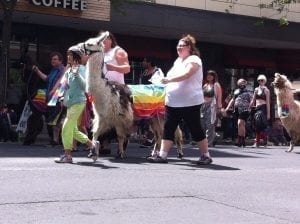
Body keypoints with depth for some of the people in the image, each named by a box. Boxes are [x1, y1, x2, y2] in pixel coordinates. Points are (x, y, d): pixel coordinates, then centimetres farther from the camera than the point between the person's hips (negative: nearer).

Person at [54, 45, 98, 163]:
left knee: (67, 127, -13)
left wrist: (77, 74, -30)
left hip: (78, 102, -9)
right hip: (70, 103, 9)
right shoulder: (68, 70, 16)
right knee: (73, 130, 12)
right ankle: (92, 144, 26)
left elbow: (84, 85, -19)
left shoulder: (81, 68, -8)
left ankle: (67, 155, -9)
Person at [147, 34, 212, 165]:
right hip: (173, 102, 8)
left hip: (190, 103, -8)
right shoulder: (178, 61, 19)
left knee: (196, 129, -1)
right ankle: (162, 155, 4)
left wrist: (169, 79, -32)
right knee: (168, 129, 3)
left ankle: (205, 156, 9)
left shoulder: (193, 60, -7)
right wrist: (167, 95, 14)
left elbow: (186, 75, -23)